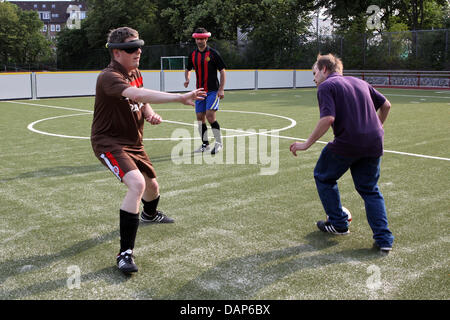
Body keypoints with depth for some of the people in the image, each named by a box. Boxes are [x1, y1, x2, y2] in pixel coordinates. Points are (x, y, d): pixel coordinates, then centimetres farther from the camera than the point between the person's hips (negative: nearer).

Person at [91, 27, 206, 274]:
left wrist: (150, 114, -6)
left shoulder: (135, 73, 4)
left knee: (152, 185, 23)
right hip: (109, 142, -9)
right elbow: (137, 94, -44)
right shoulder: (109, 77, -26)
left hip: (133, 142, 9)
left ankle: (149, 214, 60)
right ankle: (125, 253, -25)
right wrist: (180, 98, -51)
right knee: (137, 183, -31)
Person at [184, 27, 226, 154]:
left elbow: (222, 71, -4)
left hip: (213, 90, -5)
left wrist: (221, 89, -11)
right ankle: (205, 144, 19)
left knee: (210, 115, -17)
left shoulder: (213, 53, -7)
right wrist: (187, 79, 0)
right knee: (200, 118, 5)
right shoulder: (193, 55, 8)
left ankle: (219, 143, -4)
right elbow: (188, 69, 22)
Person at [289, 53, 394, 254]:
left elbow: (328, 118, -18)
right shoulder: (360, 82, 18)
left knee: (324, 177, 19)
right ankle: (384, 239, 9)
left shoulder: (326, 86, -3)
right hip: (374, 144, 7)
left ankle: (338, 223, 25)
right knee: (370, 190, 18)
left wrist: (307, 144, -12)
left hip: (346, 143, -6)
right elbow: (385, 105, 21)